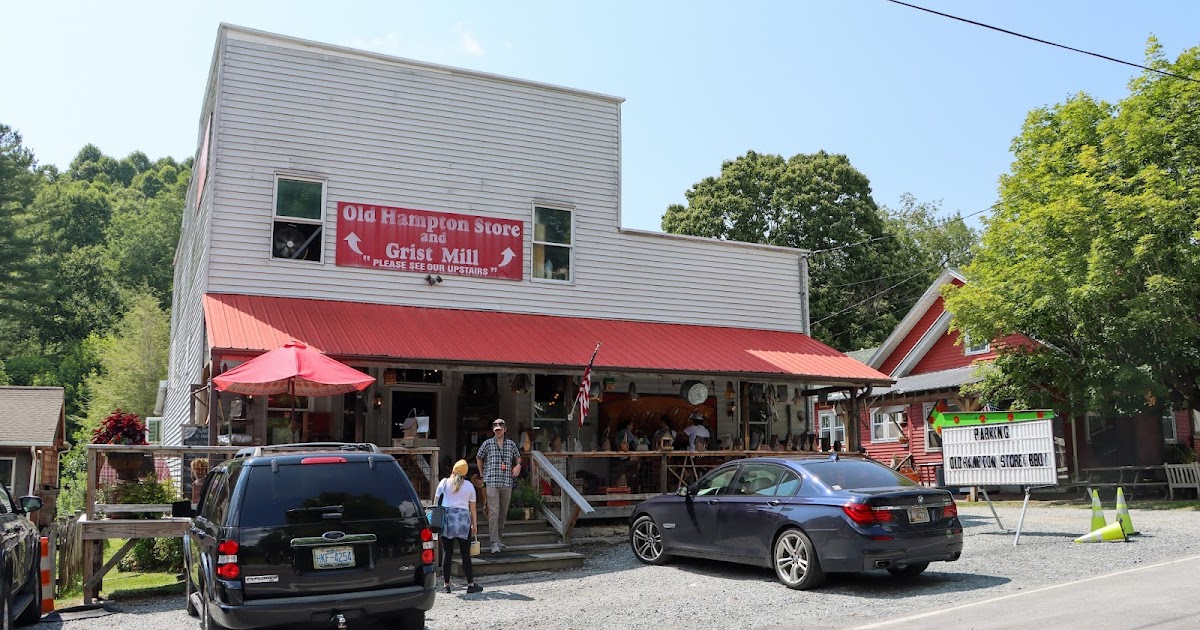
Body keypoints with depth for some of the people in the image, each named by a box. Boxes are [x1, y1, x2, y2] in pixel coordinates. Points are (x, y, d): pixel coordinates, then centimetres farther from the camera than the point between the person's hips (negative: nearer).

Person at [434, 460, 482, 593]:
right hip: (463, 519, 0)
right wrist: (474, 524, 13)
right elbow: (472, 507, 8)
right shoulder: (469, 486, 9)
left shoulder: (444, 482, 7)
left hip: (446, 518, 0)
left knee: (447, 553, 4)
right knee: (465, 553, 3)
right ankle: (471, 584, 5)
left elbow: (436, 502, 5)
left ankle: (446, 585, 7)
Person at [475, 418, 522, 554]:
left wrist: (518, 465, 5)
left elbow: (518, 456, 26)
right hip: (492, 482, -3)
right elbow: (479, 458, 15)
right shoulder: (487, 443, 2)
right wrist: (483, 474, 13)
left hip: (507, 482, 4)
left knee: (503, 512, 9)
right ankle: (494, 542, -12)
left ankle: (497, 537, 23)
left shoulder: (511, 444, 9)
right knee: (494, 511, -11)